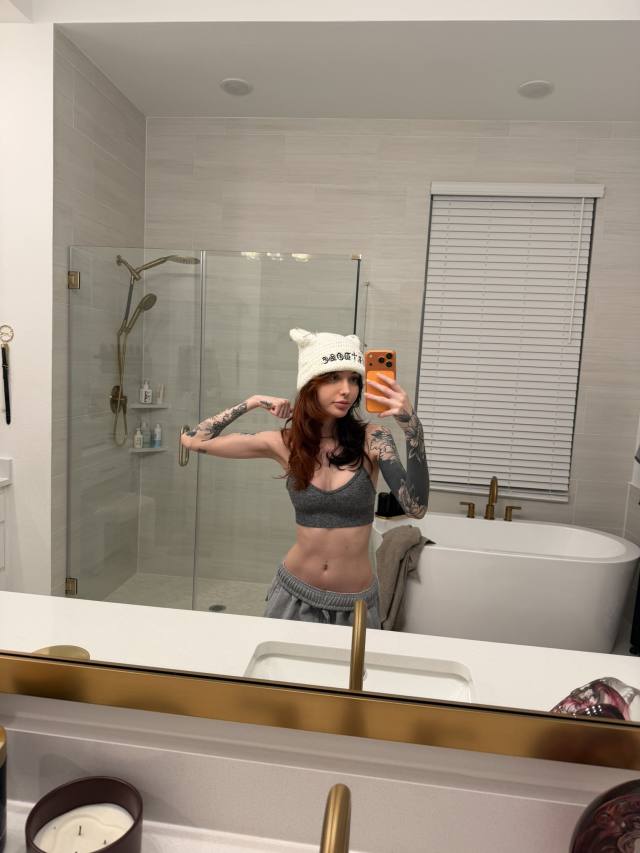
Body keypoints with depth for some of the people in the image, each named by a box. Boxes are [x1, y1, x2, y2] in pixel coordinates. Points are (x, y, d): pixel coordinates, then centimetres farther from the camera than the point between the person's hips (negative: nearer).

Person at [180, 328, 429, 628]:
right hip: (295, 594, 1)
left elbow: (416, 508, -25)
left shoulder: (372, 439, -12)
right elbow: (193, 440, -3)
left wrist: (412, 426, -34)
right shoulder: (284, 442, -8)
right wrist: (251, 403, -6)